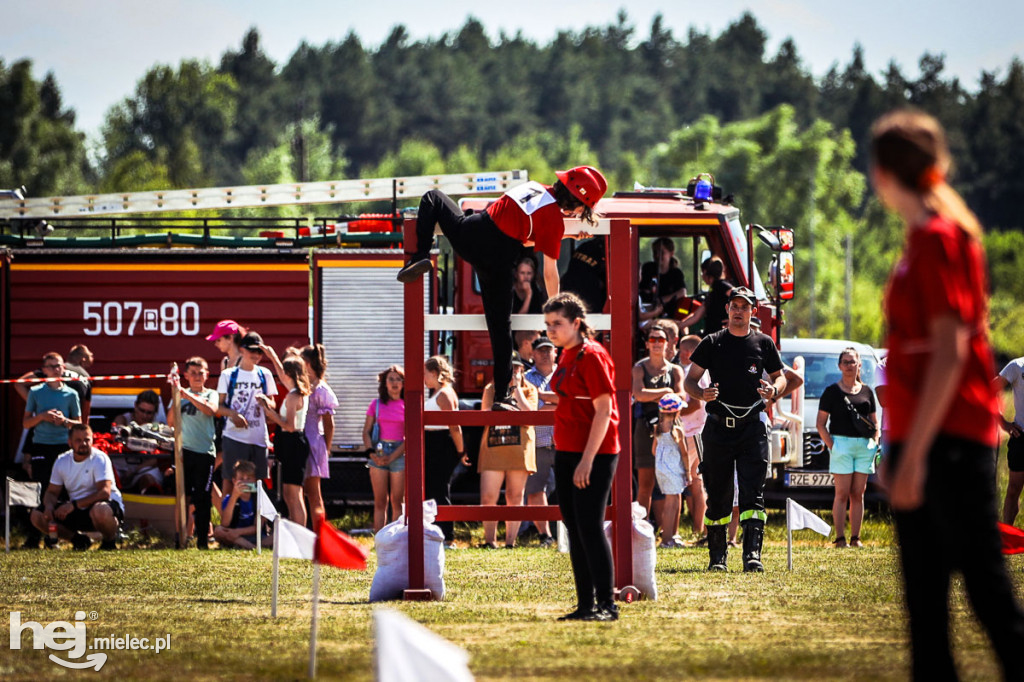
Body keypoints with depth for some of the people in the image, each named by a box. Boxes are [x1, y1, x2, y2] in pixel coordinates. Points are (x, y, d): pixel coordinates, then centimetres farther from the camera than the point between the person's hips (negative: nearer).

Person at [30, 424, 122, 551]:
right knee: (37, 516, -9)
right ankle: (78, 539, 6)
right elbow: (52, 492, 8)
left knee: (100, 511, -43)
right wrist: (49, 506, -17)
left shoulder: (100, 459, -15)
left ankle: (110, 540, -10)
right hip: (77, 512, 6)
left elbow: (104, 492, -25)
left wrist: (73, 505, -31)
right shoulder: (62, 461, 2)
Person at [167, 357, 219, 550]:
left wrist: (187, 395, -20)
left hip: (205, 451, -1)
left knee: (202, 497, -1)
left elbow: (211, 410, -16)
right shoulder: (181, 395, 11)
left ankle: (203, 539, 5)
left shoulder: (211, 394, 6)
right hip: (185, 451, 1)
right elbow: (170, 421, 4)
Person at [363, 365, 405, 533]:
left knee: (397, 501, -1)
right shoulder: (376, 404, 7)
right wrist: (371, 453, -9)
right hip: (378, 452, 1)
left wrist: (392, 457, -11)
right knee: (380, 501, 1)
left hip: (399, 453, -1)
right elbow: (366, 431, 7)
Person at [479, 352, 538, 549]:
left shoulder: (529, 390, 9)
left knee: (515, 497, 2)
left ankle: (510, 542, 7)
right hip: (493, 449, 1)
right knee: (487, 498, -7)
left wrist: (516, 389, -7)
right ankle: (489, 540, 3)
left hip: (519, 449, -1)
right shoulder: (490, 390, 13)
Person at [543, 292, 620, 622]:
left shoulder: (592, 356, -14)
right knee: (574, 528, 9)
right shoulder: (567, 356, 13)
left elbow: (604, 411, -17)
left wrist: (587, 459, -21)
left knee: (590, 526, -10)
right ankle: (585, 604, 13)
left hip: (594, 454, -9)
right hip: (567, 453, 9)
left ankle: (606, 604, -7)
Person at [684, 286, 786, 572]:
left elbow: (780, 377, 17)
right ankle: (717, 556, 12)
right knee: (718, 495, 3)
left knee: (752, 492, -10)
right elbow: (689, 381, 5)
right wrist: (702, 394, -17)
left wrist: (774, 390, -7)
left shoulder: (763, 343, 9)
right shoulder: (712, 343, 6)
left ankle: (752, 554, -16)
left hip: (752, 427, 0)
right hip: (718, 428, 0)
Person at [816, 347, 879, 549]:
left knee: (858, 494, 4)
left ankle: (855, 538, 7)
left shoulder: (867, 391, 16)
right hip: (841, 443, -4)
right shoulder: (832, 391, 4)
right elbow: (820, 423, 1)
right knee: (842, 493, -7)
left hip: (864, 446, 4)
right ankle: (839, 538, -7)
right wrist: (831, 445, -10)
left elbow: (875, 422, 21)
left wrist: (875, 442, 5)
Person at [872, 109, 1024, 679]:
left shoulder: (940, 238, -12)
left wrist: (914, 451, -20)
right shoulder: (923, 238, 15)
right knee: (924, 592, 9)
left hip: (951, 439, -9)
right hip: (920, 439, 9)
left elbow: (950, 351, -18)